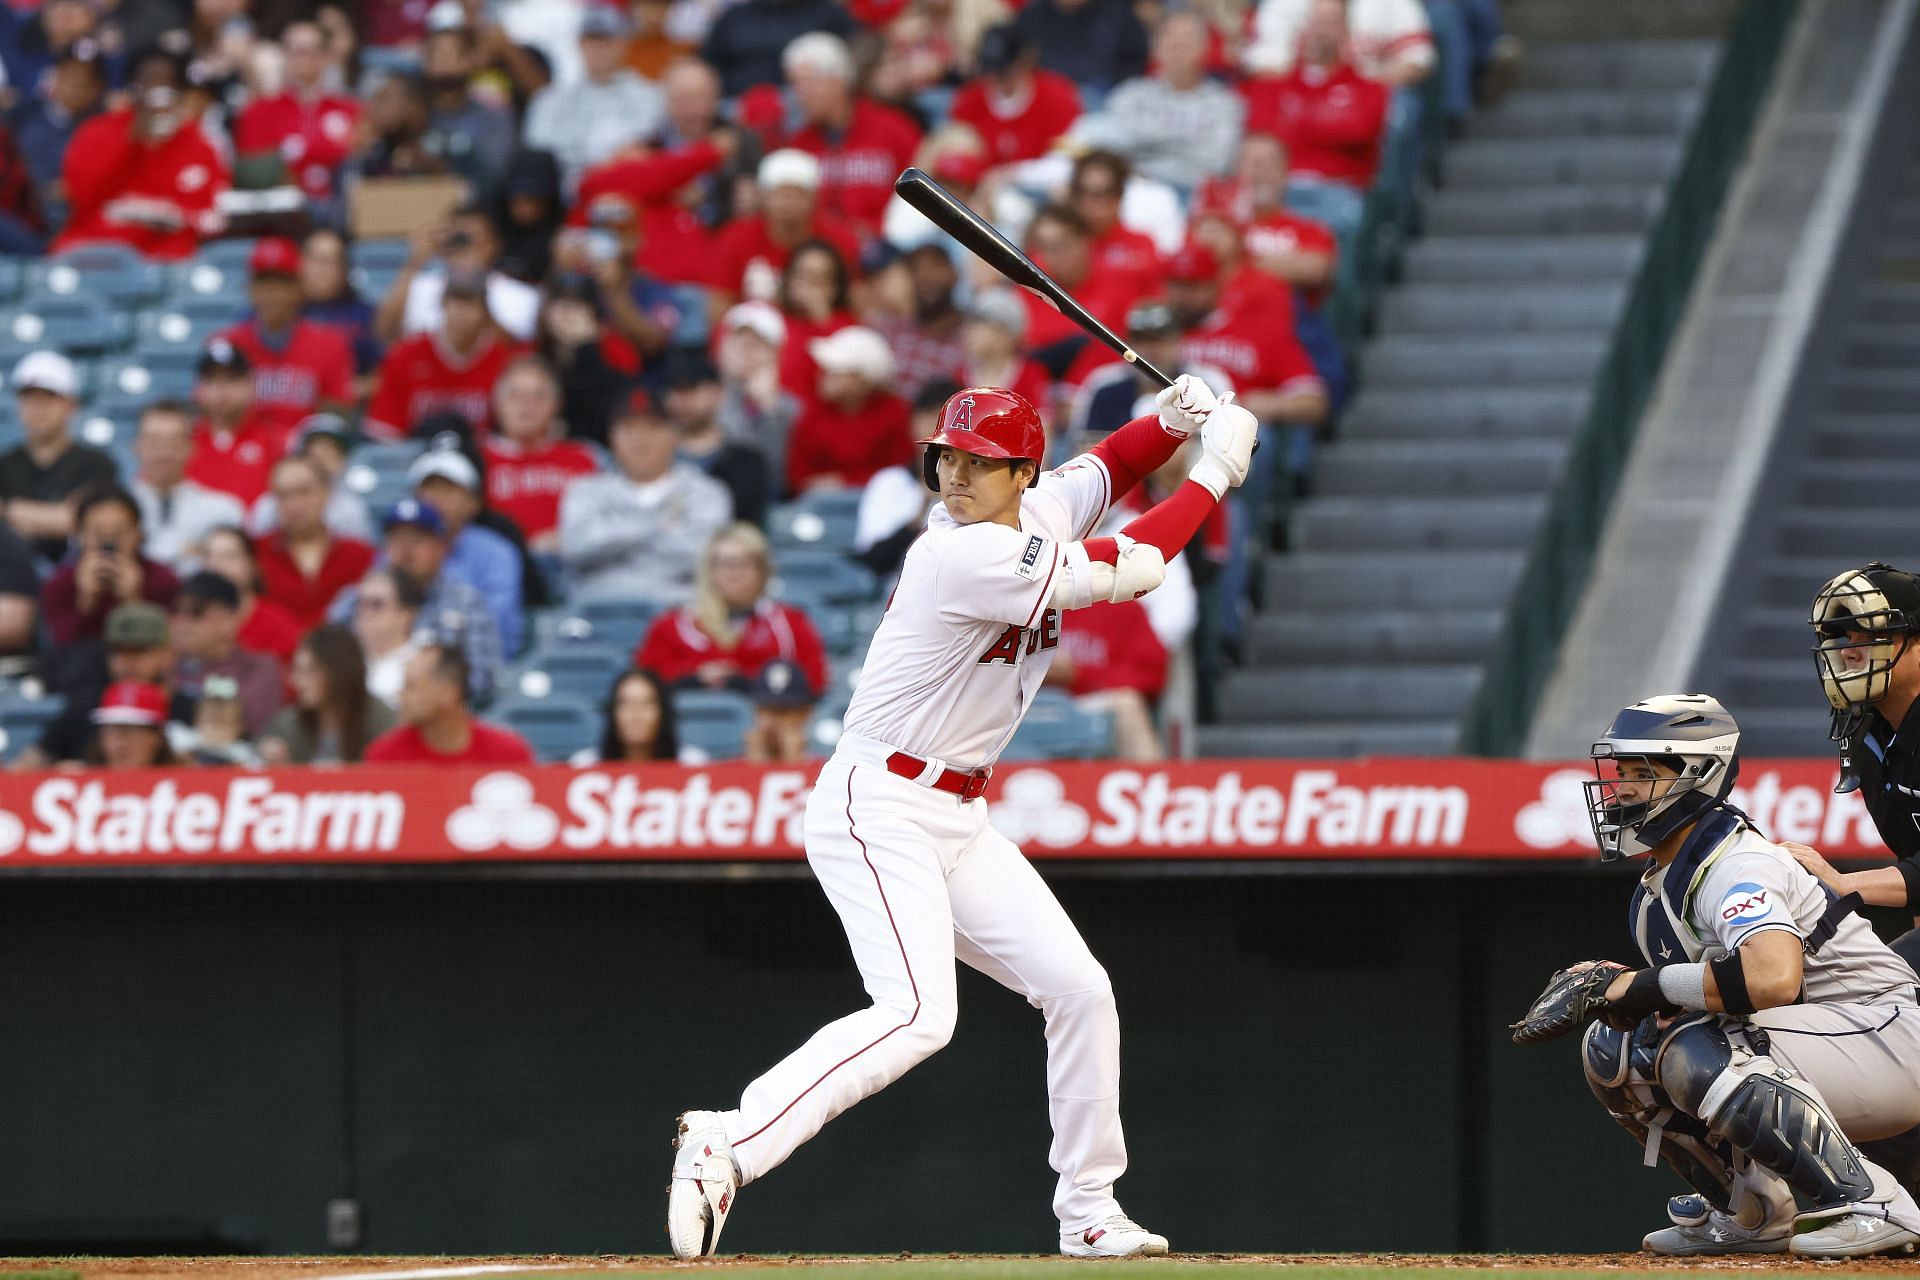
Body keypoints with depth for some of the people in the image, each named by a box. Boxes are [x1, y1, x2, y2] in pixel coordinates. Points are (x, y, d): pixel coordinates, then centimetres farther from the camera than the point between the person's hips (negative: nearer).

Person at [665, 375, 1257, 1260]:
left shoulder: (1043, 512, 4)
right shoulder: (964, 556, -22)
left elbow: (1104, 469, 25)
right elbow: (1125, 572, -19)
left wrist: (1171, 424, 4)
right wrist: (1216, 472, -9)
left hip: (958, 818, 10)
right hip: (877, 811, -10)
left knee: (1080, 990, 10)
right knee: (919, 1014, -27)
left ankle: (1088, 1214, 20)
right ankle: (727, 1145, -29)